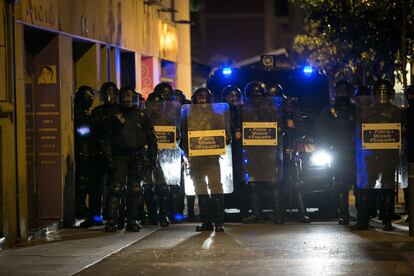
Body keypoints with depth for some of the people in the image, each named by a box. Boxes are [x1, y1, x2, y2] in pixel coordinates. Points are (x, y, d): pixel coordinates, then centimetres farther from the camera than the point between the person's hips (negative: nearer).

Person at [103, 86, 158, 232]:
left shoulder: (142, 117, 12)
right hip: (120, 156, -1)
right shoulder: (115, 118, 11)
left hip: (138, 157, 1)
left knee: (135, 189, 2)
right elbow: (107, 139, 10)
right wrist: (108, 156, -3)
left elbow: (152, 138, 13)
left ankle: (132, 221, 8)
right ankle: (111, 220, -15)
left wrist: (152, 158, 4)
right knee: (116, 187, -11)